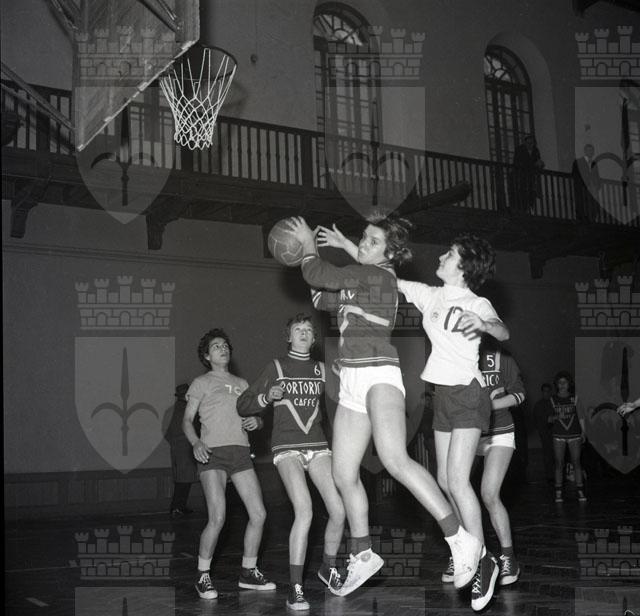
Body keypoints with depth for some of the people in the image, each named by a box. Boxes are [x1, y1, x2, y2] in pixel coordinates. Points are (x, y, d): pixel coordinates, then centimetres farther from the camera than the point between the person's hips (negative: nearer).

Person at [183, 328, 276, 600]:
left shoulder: (241, 384, 23)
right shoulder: (201, 383, 10)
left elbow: (256, 418, 23)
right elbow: (187, 420, 5)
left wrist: (256, 421, -2)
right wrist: (196, 443, -15)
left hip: (241, 452, 5)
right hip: (212, 454, -5)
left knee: (259, 514, -2)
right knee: (218, 518, -17)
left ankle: (248, 572, 15)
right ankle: (203, 576, 0)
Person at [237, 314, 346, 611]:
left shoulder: (320, 369, 12)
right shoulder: (276, 367, 4)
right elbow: (243, 405, 4)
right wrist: (267, 397, -14)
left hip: (317, 447, 4)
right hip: (287, 449, -4)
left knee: (339, 511, -7)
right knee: (304, 511, -22)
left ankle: (328, 568, 22)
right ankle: (295, 589, -13)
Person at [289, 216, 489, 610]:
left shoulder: (379, 275, -7)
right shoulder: (358, 280, 19)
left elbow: (317, 276, -9)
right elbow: (322, 299, 31)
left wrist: (309, 245, 10)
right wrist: (342, 245, 24)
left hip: (378, 374, -9)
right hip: (352, 383, 10)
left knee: (394, 459, -30)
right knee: (344, 474, 10)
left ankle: (461, 540, -31)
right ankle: (363, 556, 23)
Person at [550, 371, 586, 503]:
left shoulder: (574, 398, 6)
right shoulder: (553, 399, 6)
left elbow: (580, 416, 8)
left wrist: (583, 432, 1)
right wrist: (556, 417, -11)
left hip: (574, 434, 0)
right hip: (558, 435, 0)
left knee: (576, 462, -2)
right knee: (559, 463, -1)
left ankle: (580, 491, 1)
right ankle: (558, 493, 2)